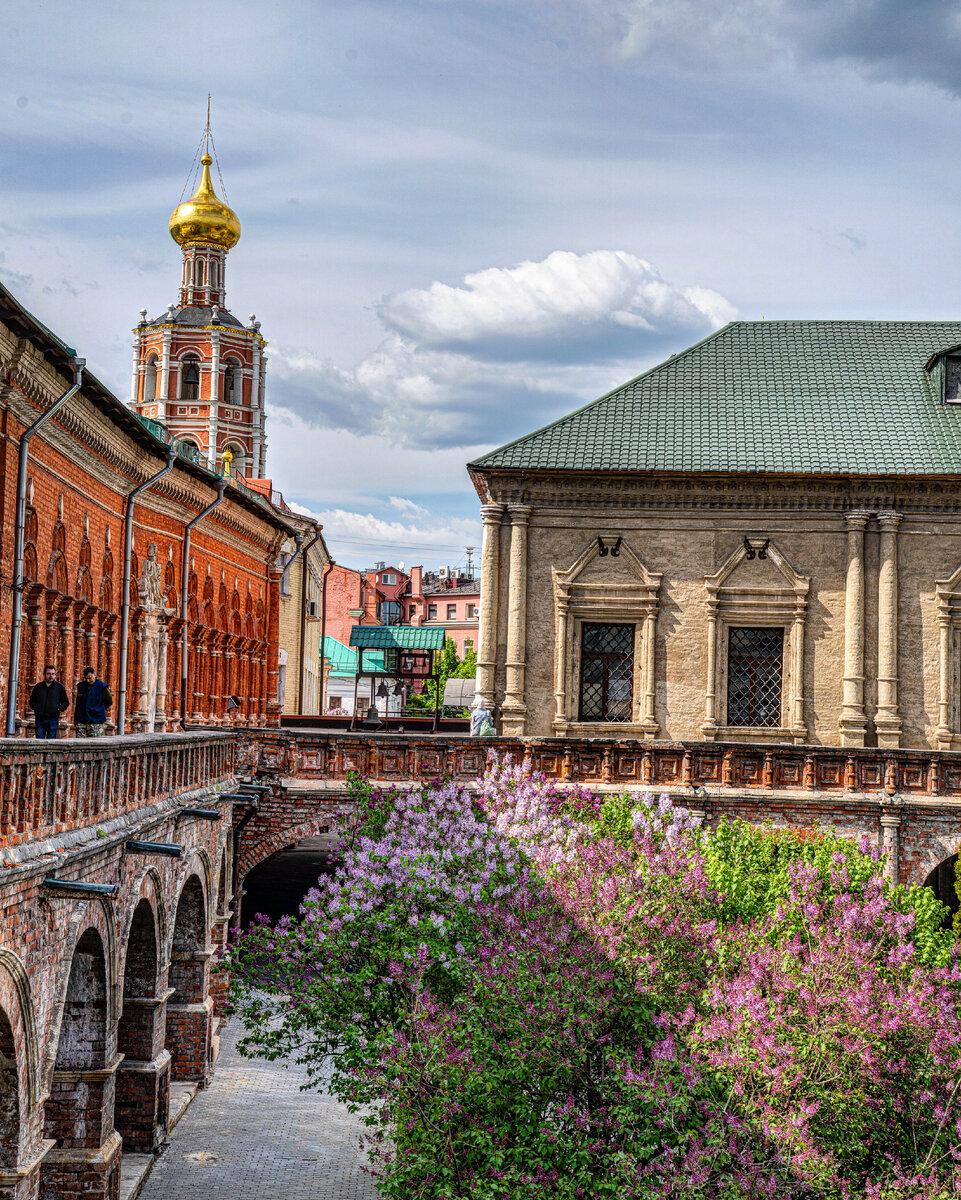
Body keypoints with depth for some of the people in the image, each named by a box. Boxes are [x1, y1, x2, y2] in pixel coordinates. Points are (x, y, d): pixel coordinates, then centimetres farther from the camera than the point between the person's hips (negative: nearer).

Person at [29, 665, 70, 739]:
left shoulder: (60, 687, 8)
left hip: (53, 719, -1)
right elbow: (32, 701, 20)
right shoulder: (38, 687, 12)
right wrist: (35, 708, 1)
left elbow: (66, 702, 12)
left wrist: (59, 708, -5)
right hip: (40, 719, 1)